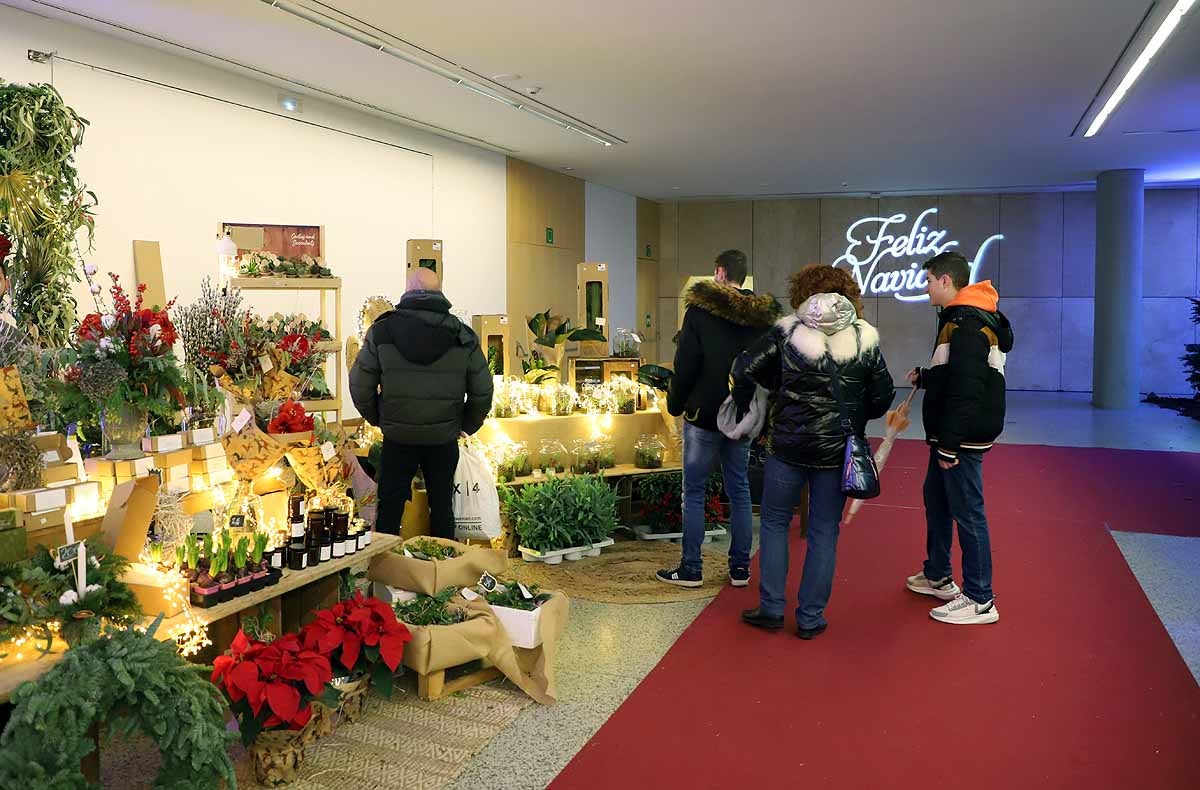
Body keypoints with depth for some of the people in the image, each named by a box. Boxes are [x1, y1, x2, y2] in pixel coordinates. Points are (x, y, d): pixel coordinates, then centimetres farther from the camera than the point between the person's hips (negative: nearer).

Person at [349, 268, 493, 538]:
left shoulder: (381, 331, -4)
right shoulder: (463, 336, -3)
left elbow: (360, 386, -3)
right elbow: (482, 392, 0)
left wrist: (377, 419, 14)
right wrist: (467, 425, 16)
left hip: (397, 437, 0)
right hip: (444, 438, 1)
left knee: (390, 506, 12)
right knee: (442, 506, 13)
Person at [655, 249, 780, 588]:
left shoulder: (701, 310, -9)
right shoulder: (763, 315, 5)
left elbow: (685, 364, -11)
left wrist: (675, 403, 3)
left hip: (704, 413, -4)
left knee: (694, 491, 3)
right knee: (739, 490, 12)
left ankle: (691, 569, 6)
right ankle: (740, 568, 16)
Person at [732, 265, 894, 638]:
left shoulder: (787, 332, -6)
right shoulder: (864, 339, -2)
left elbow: (744, 368, -8)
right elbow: (883, 395, 1)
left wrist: (744, 407, 8)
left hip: (789, 446, -1)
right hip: (837, 451, 1)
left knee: (774, 522, 15)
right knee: (824, 532, 11)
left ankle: (771, 609, 17)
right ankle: (811, 618, 16)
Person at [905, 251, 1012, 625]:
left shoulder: (967, 325, -20)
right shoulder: (959, 318, 14)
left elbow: (965, 390, -26)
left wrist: (950, 445, -25)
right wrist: (923, 377, 10)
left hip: (963, 438, -11)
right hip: (949, 436, 11)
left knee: (967, 513, -4)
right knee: (936, 499, 21)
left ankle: (980, 601, 5)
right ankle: (938, 577, 36)